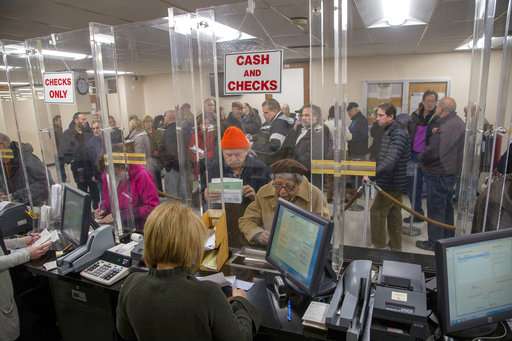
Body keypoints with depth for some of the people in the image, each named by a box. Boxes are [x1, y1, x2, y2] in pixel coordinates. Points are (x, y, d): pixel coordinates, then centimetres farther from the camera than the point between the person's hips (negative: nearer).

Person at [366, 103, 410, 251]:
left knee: (377, 211, -3)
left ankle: (379, 246, 8)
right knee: (393, 214, 15)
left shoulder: (399, 134, -19)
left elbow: (390, 160, -31)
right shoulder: (389, 132, 11)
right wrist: (374, 172, 15)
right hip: (394, 182, 9)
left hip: (391, 182, -9)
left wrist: (372, 174, -36)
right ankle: (395, 246, 26)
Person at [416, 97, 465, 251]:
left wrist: (422, 157, -6)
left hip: (438, 174, -10)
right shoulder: (459, 124, 9)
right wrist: (434, 134, -1)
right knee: (447, 207, 20)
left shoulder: (444, 127, -23)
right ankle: (448, 238, 34)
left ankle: (435, 242, 12)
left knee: (435, 209, 1)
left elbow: (432, 152, -27)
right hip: (453, 172, 10)